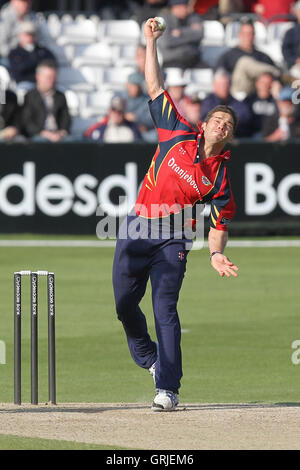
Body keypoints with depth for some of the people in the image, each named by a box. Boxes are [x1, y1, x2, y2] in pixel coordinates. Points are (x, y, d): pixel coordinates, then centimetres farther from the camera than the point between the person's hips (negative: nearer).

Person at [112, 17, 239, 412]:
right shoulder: (178, 134, 3)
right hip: (136, 231, 3)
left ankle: (167, 389, -13)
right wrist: (151, 42, 2)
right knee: (124, 303, 7)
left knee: (164, 309, -13)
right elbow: (155, 87, 6)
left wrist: (217, 254, -21)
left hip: (173, 239, -3)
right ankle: (147, 355, 35)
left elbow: (219, 222, -2)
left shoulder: (219, 176, -1)